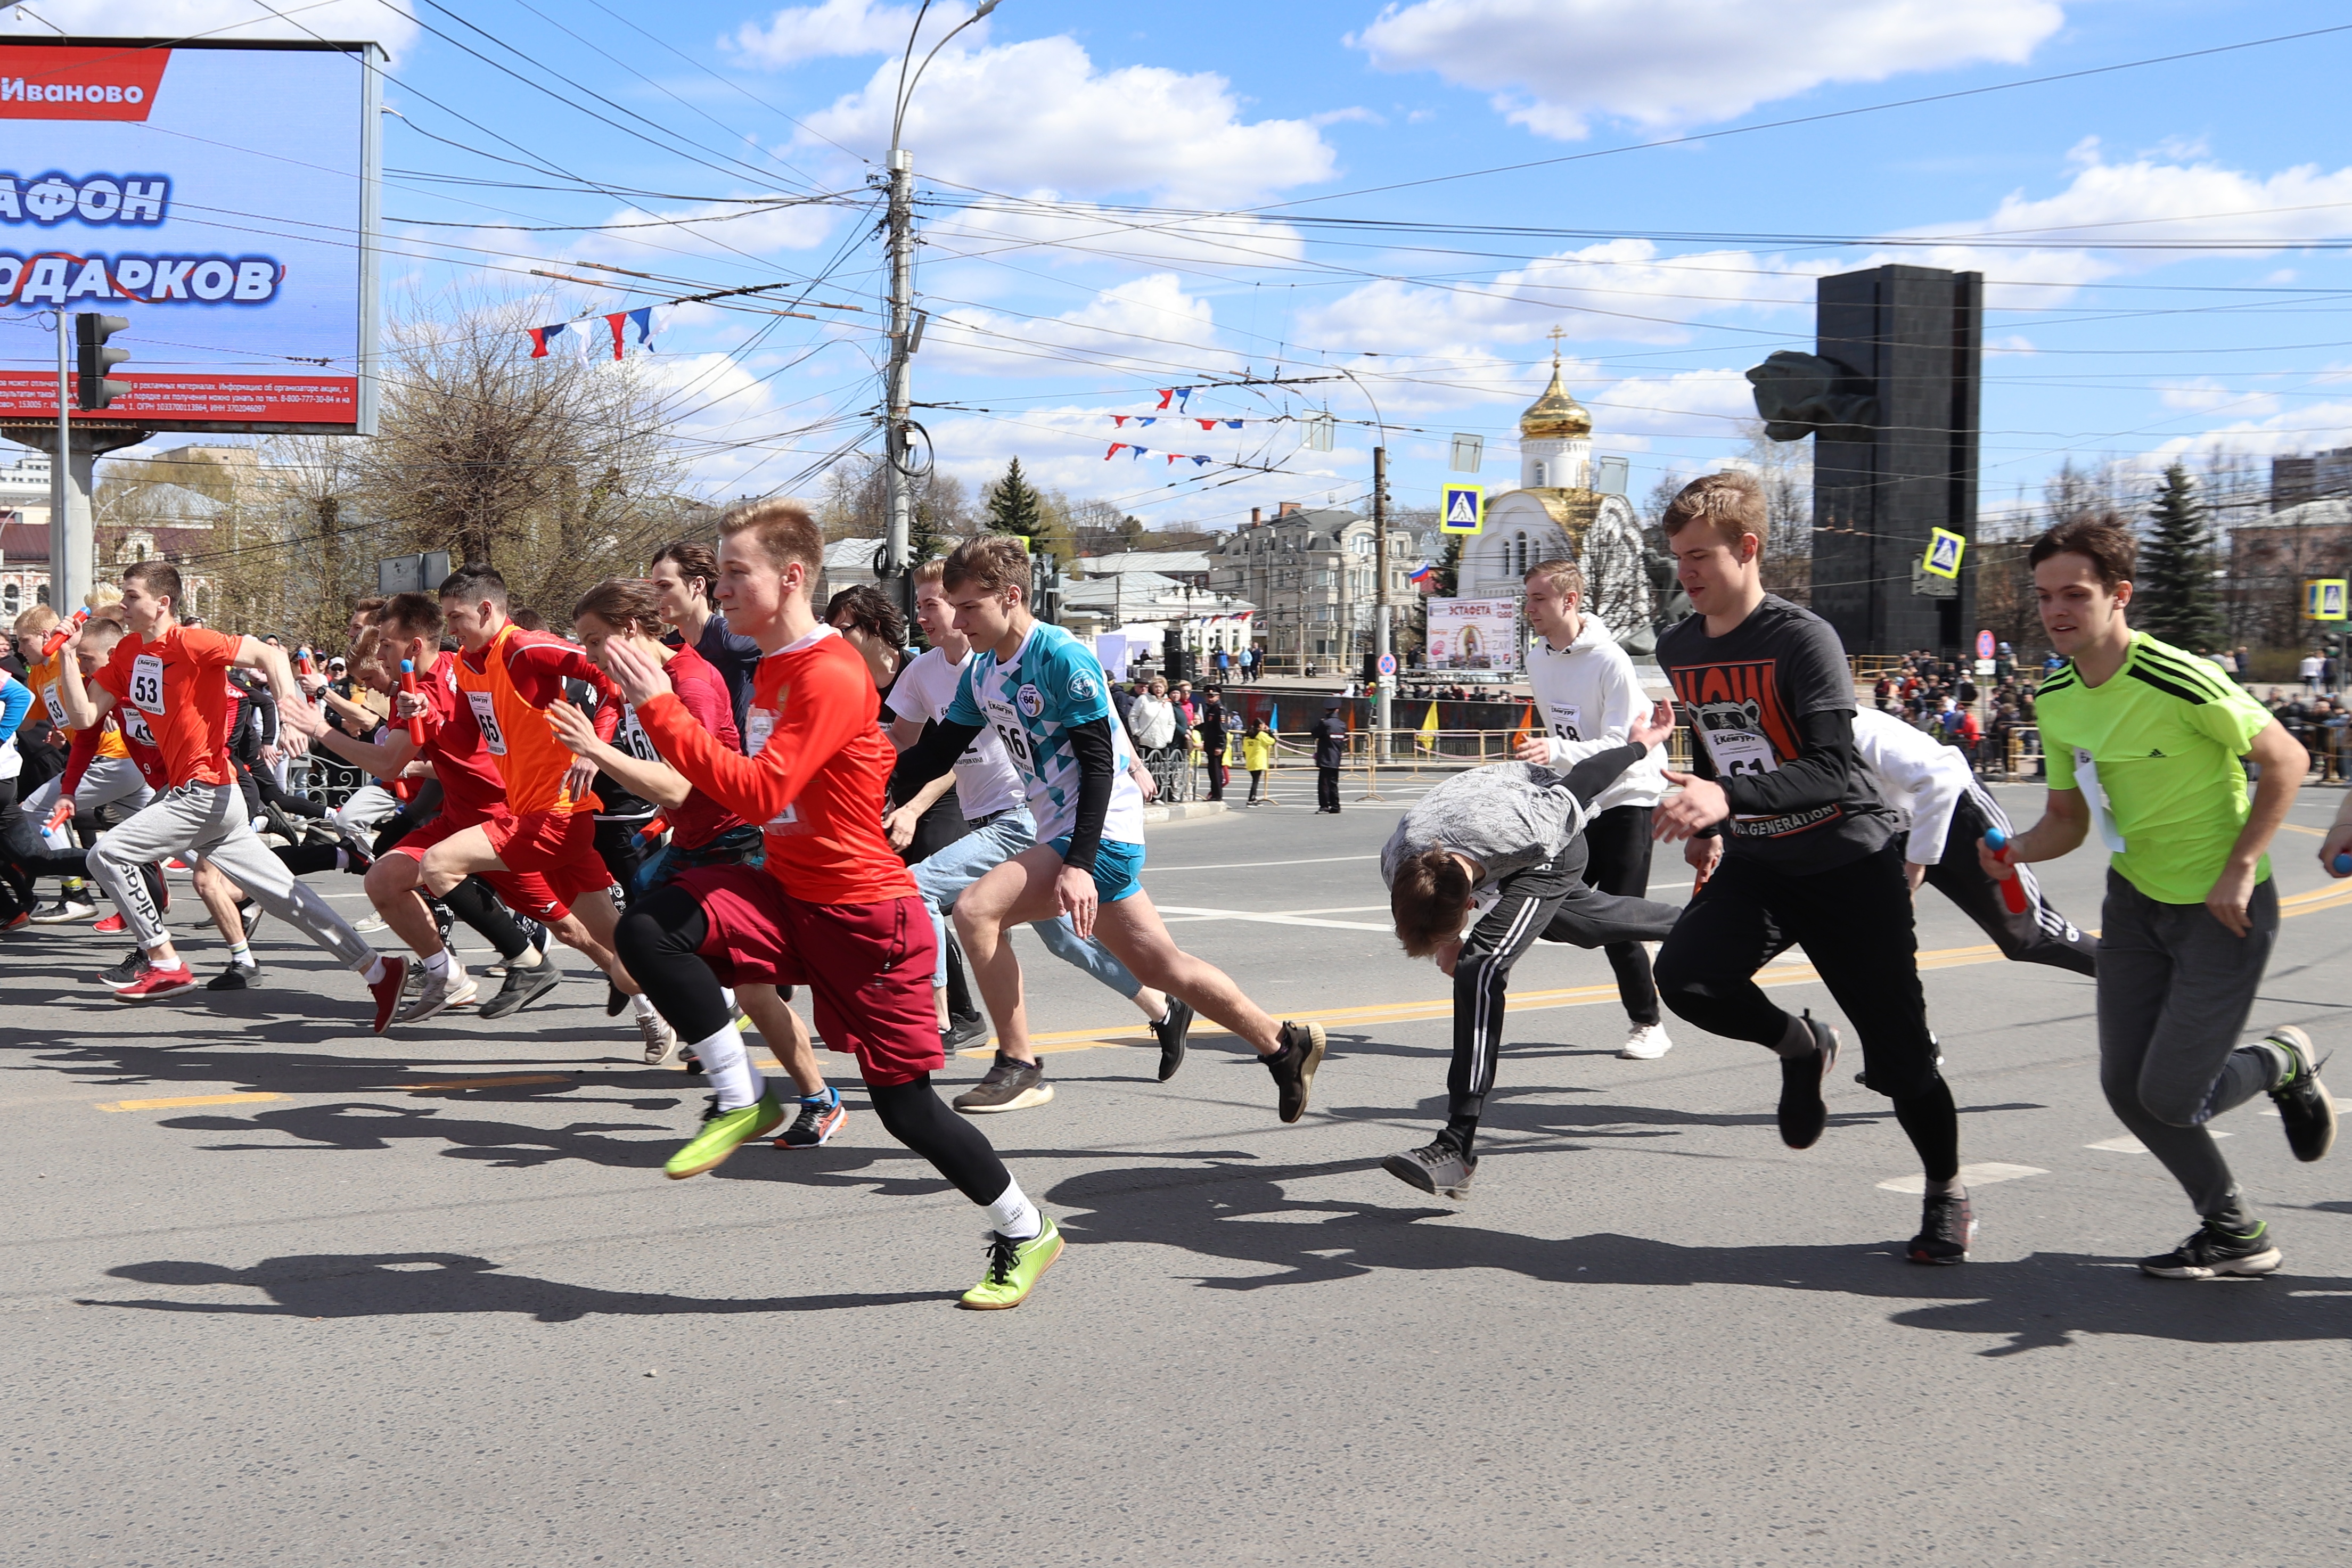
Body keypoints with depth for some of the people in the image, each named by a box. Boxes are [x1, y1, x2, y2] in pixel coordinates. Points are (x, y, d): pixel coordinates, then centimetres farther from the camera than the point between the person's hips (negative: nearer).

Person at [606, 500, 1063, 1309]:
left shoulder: (832, 678, -20)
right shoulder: (774, 668, 9)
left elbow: (757, 794, -29)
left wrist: (658, 706, -27)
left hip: (863, 915, -8)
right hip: (788, 896, 8)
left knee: (906, 1106, 0)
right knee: (648, 927, -18)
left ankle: (1026, 1233, 23)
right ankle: (743, 1100, -5)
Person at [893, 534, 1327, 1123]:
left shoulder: (1063, 658, -15)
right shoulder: (981, 672, 10)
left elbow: (1099, 763, -18)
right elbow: (936, 755, 13)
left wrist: (1079, 864, -24)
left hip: (1102, 833, -9)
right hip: (1061, 835, 9)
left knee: (975, 910, -20)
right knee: (1158, 965, 12)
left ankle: (1018, 1065, -9)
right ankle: (1285, 1045, 24)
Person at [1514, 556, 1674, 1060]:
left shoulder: (1610, 661, -20)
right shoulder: (1536, 659, 4)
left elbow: (1621, 747, -26)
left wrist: (1559, 753, -39)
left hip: (1628, 796, -8)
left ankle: (1649, 1026, 2)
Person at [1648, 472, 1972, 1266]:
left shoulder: (1803, 638, -18)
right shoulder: (1676, 648, 3)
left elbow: (1830, 770, -29)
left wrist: (1728, 798, -42)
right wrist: (1704, 825, 17)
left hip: (1848, 862, -5)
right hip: (1755, 864, 5)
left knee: (1897, 1052, -3)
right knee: (1684, 976, -23)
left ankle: (1947, 1194, 24)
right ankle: (1799, 1047, 8)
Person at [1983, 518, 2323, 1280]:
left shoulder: (2179, 682, -24)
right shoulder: (2056, 699, -1)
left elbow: (2285, 759, -15)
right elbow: (2068, 819, 7)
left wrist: (2240, 870, -19)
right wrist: (2018, 848, -15)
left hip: (2221, 907, -7)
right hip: (2135, 899, 7)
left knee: (2172, 1097, -8)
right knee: (2125, 1085, 4)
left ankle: (2284, 1062, 25)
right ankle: (2236, 1233, 23)